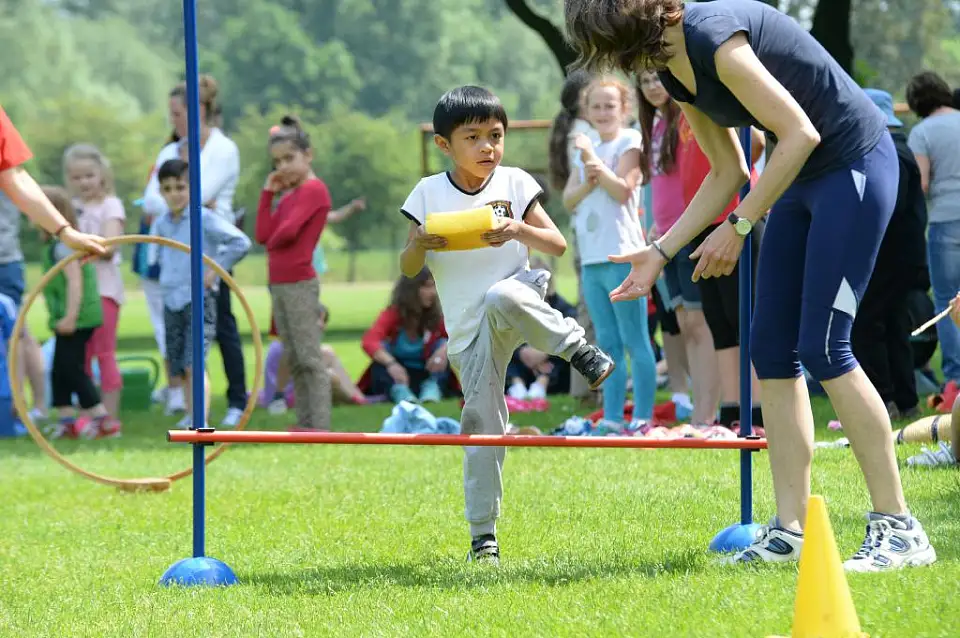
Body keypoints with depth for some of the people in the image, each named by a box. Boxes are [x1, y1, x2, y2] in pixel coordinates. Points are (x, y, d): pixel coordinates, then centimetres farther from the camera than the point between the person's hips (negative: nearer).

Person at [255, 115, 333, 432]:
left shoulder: (314, 190, -12)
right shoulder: (289, 196, 16)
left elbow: (287, 232, -22)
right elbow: (263, 235, 8)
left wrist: (273, 241, 0)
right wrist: (268, 193, 6)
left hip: (299, 284, -9)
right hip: (279, 284, 9)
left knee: (310, 358, -9)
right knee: (294, 360, 11)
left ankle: (320, 428, -11)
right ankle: (304, 426, 14)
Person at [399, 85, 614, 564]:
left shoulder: (514, 185, 1)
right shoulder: (429, 194, 2)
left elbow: (558, 245, 1)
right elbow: (408, 269, 5)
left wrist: (519, 230, -18)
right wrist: (419, 245, -18)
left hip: (518, 298, -2)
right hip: (468, 328, 2)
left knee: (501, 298, -40)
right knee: (481, 421, -2)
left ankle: (576, 347, -20)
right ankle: (483, 534, 6)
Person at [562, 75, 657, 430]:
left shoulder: (630, 142, -1)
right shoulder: (588, 148, 19)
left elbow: (622, 190, -14)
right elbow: (569, 199, 10)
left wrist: (593, 160, -14)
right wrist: (588, 181, -8)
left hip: (622, 256, -7)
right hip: (592, 258, 7)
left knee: (634, 341, -7)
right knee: (607, 343, 8)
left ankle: (642, 418, -8)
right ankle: (612, 418, 10)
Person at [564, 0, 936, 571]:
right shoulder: (675, 72, 6)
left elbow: (800, 133, -23)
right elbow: (729, 173, 15)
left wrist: (738, 227, -18)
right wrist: (660, 253, 11)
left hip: (855, 165, -10)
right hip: (802, 181, 10)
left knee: (823, 345, -15)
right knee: (771, 348, 4)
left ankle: (899, 529, -11)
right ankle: (792, 529, 6)